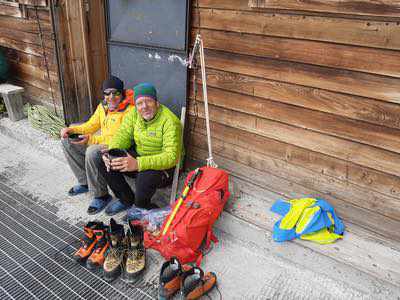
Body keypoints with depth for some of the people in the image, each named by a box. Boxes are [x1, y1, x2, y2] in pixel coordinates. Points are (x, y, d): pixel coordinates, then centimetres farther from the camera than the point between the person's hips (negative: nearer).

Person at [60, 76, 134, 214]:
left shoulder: (130, 110, -20)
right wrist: (72, 130, -2)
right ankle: (85, 182, 11)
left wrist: (92, 139, -31)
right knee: (67, 141, 4)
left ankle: (101, 195, -16)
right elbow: (91, 125, 16)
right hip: (101, 143, 9)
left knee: (92, 152, -36)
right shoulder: (103, 106, 6)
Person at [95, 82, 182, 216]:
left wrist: (138, 164, -41)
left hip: (163, 166, -6)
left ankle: (142, 208, -1)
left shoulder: (170, 121, -24)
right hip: (138, 156, 7)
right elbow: (123, 136, 0)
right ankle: (126, 199, 11)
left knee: (145, 178, -37)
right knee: (104, 163, -9)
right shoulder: (134, 113, -3)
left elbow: (171, 157, -31)